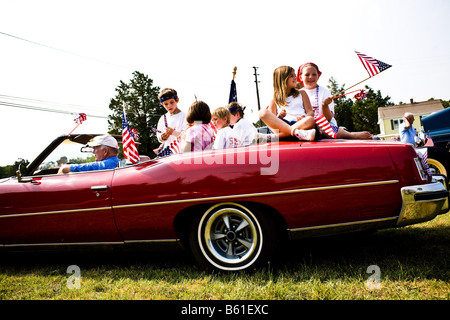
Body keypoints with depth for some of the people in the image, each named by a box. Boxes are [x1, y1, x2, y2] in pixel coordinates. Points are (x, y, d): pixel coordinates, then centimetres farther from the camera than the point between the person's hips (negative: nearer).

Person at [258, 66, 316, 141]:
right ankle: (296, 132, -44)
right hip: (281, 124, 0)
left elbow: (310, 112, 14)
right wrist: (279, 117, -11)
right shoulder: (275, 99, 20)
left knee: (311, 120, -35)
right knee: (263, 113, -27)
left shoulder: (302, 94, 26)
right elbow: (271, 120, 12)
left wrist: (304, 118, -10)